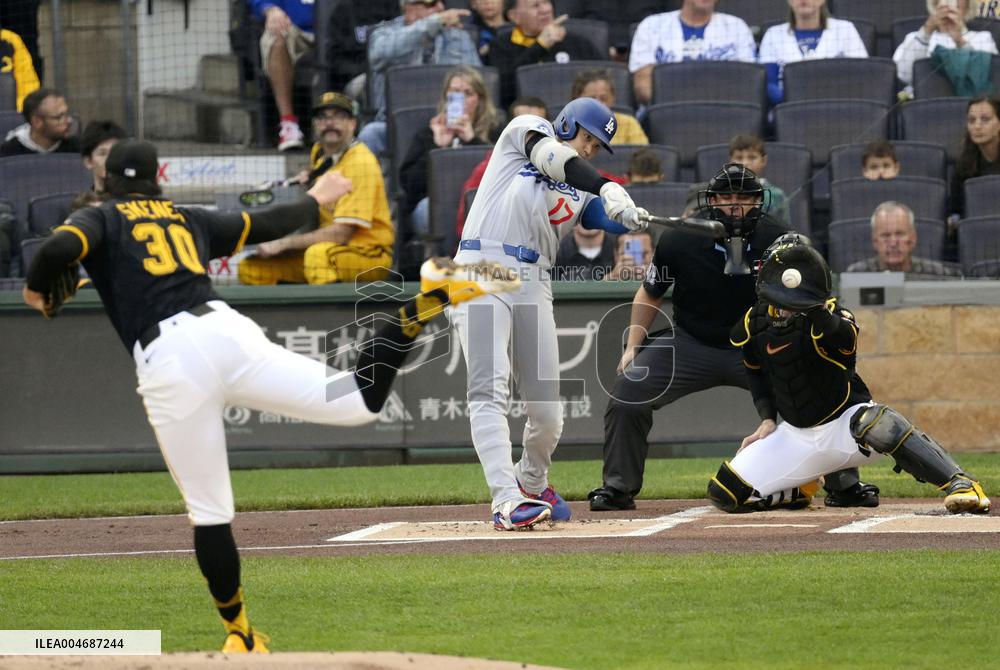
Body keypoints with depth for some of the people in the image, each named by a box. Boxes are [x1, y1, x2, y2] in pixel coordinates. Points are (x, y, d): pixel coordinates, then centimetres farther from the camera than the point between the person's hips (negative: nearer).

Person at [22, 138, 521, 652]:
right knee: (361, 400, 1)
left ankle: (240, 634, 9)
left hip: (168, 363, -3)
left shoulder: (98, 220, 16)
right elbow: (268, 223, 34)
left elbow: (59, 248, -6)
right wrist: (315, 201, 54)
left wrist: (37, 291, 14)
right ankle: (429, 301, -16)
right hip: (226, 331, 3)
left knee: (209, 511, 5)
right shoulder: (187, 218, 27)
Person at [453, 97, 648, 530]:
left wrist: (632, 218, -20)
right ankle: (507, 500, -27)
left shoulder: (581, 191, 22)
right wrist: (608, 188, -25)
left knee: (547, 410, 3)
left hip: (534, 283, 6)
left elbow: (610, 218, 3)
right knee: (490, 391, -18)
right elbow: (556, 160, -11)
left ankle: (532, 483, 31)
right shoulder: (526, 131, 9)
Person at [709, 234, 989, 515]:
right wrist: (767, 419, 6)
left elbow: (843, 334, -46)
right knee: (724, 492, -6)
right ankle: (799, 490, 22)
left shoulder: (831, 316, -19)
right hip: (797, 436, 5)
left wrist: (816, 313, -65)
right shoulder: (754, 323, -4)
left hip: (845, 425, -5)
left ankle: (960, 483, -38)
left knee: (875, 423, -42)